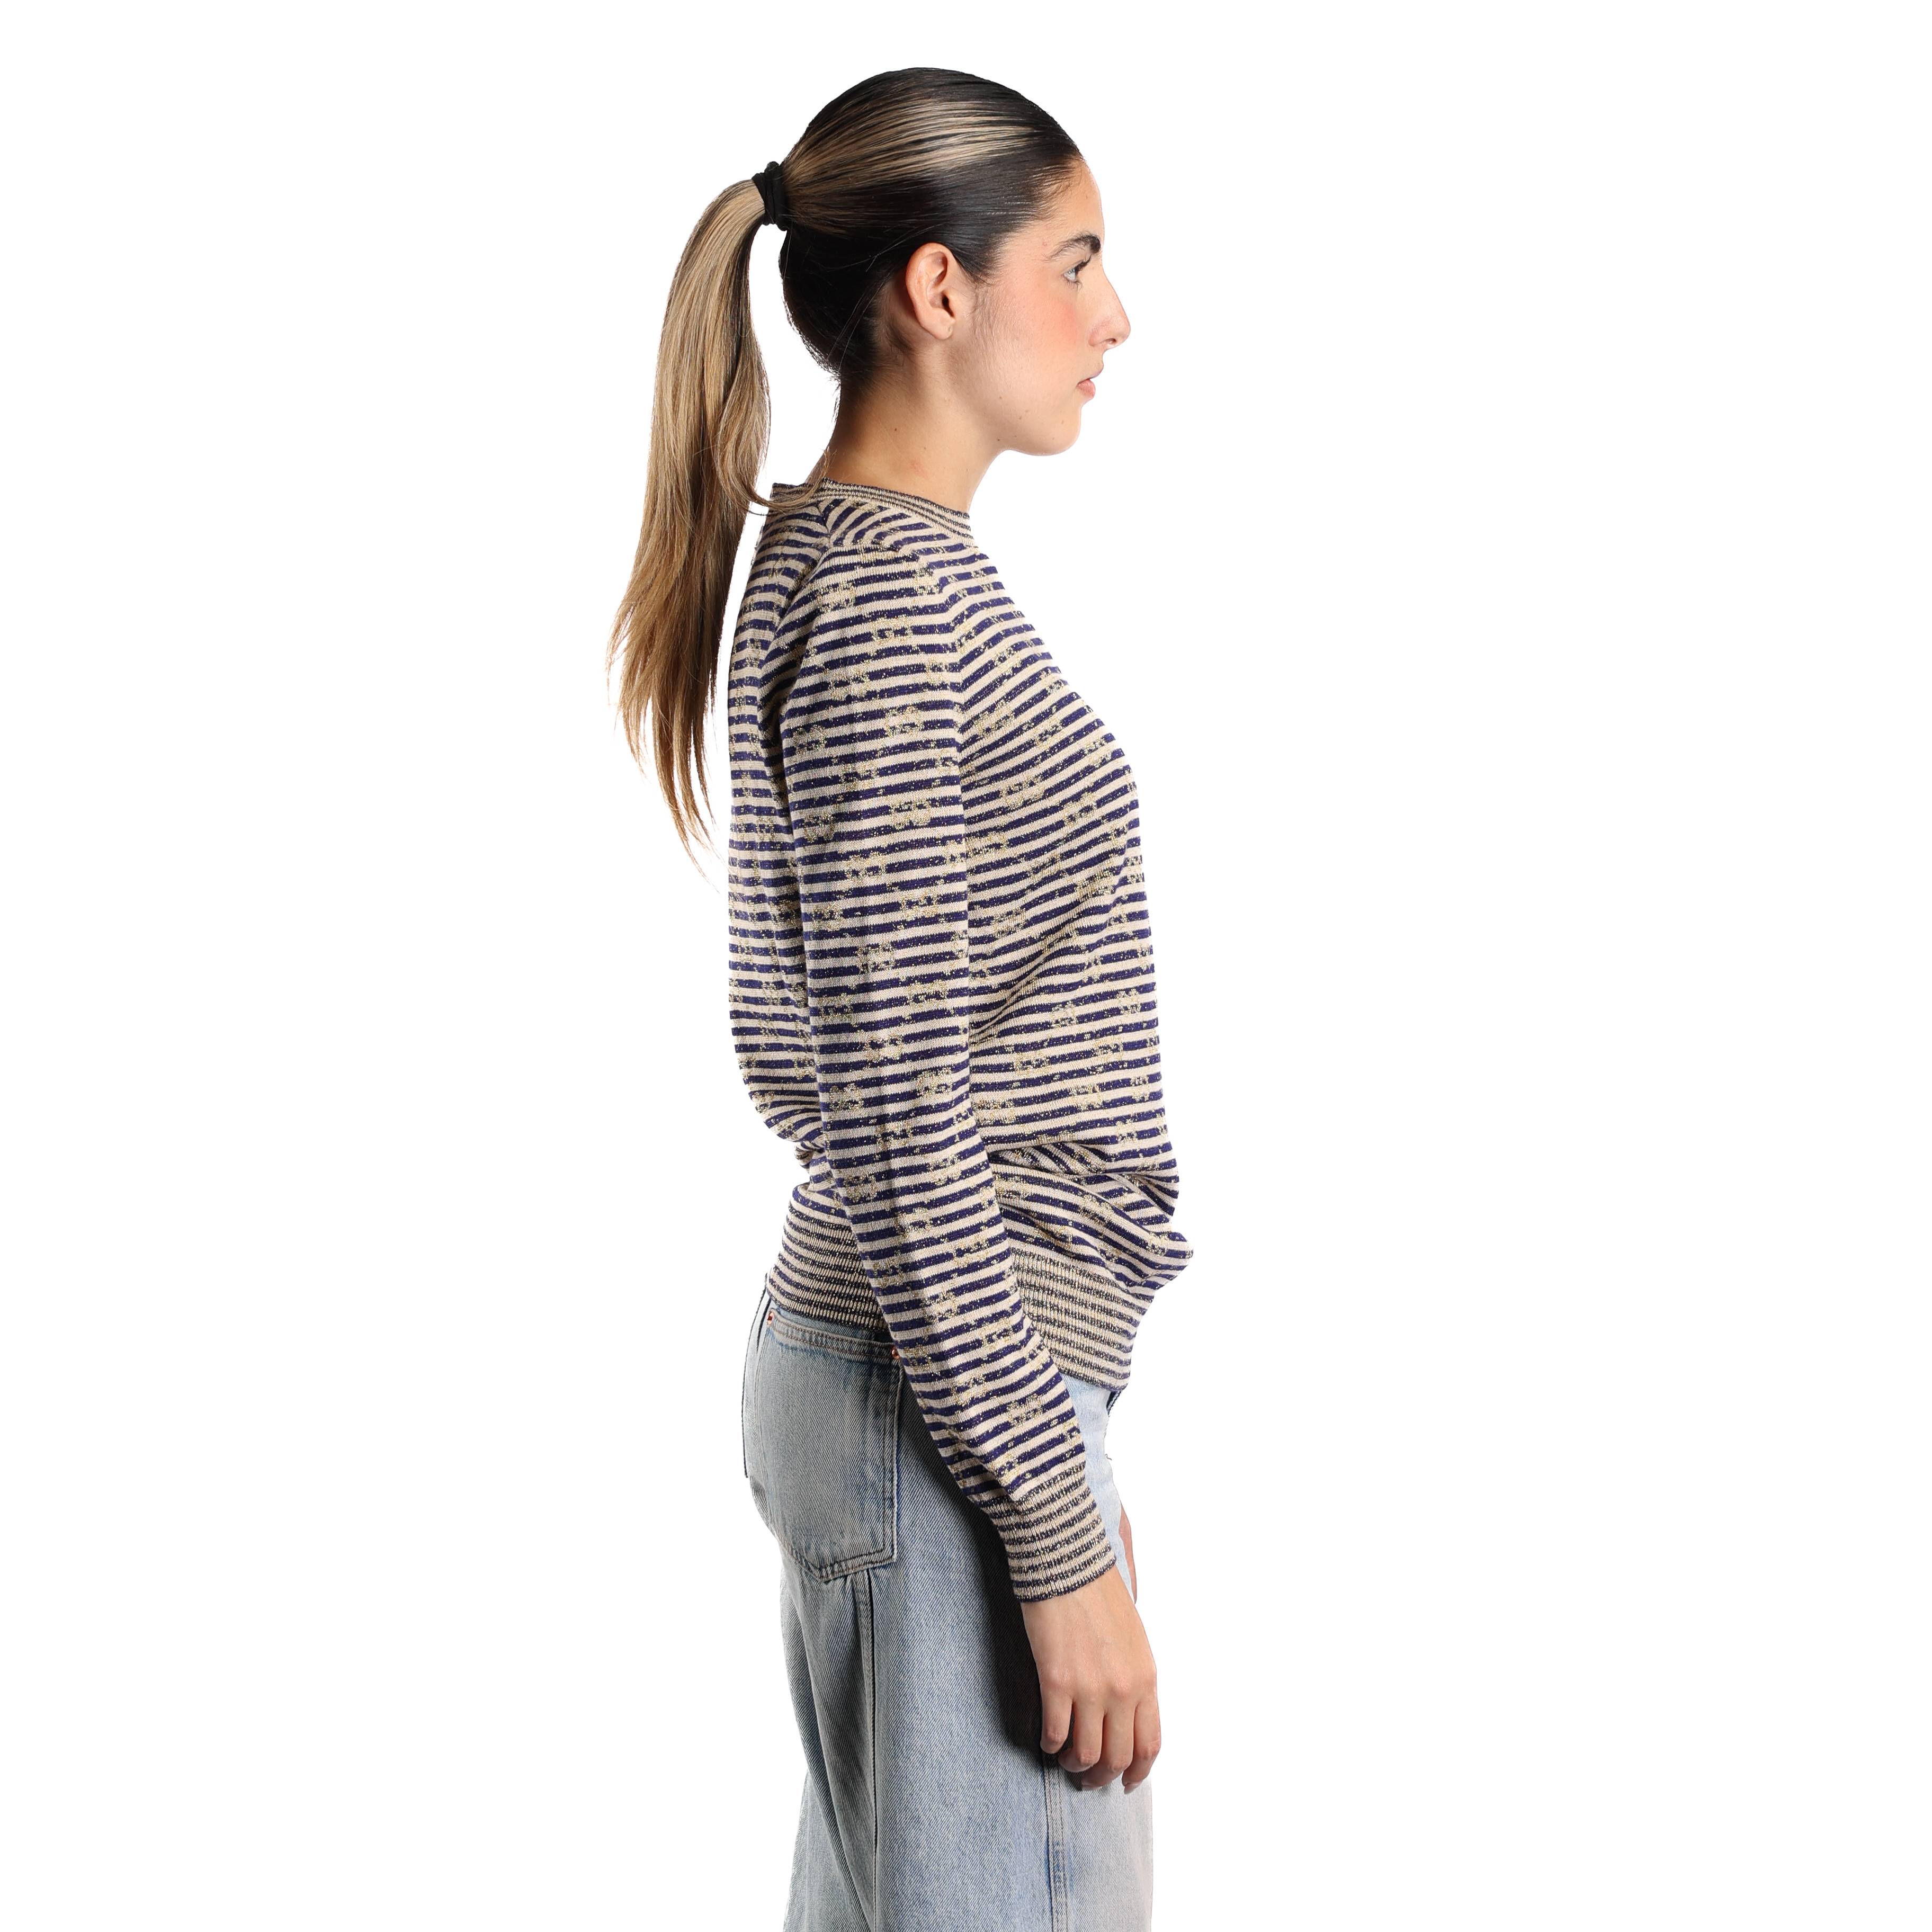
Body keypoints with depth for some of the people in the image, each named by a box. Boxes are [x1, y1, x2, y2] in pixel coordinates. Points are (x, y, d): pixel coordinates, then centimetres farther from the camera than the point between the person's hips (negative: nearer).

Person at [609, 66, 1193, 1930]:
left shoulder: (833, 562, 13)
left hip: (875, 1367, 10)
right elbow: (899, 1120, -21)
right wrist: (1060, 1537, -18)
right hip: (955, 1413, -10)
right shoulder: (893, 606, -17)